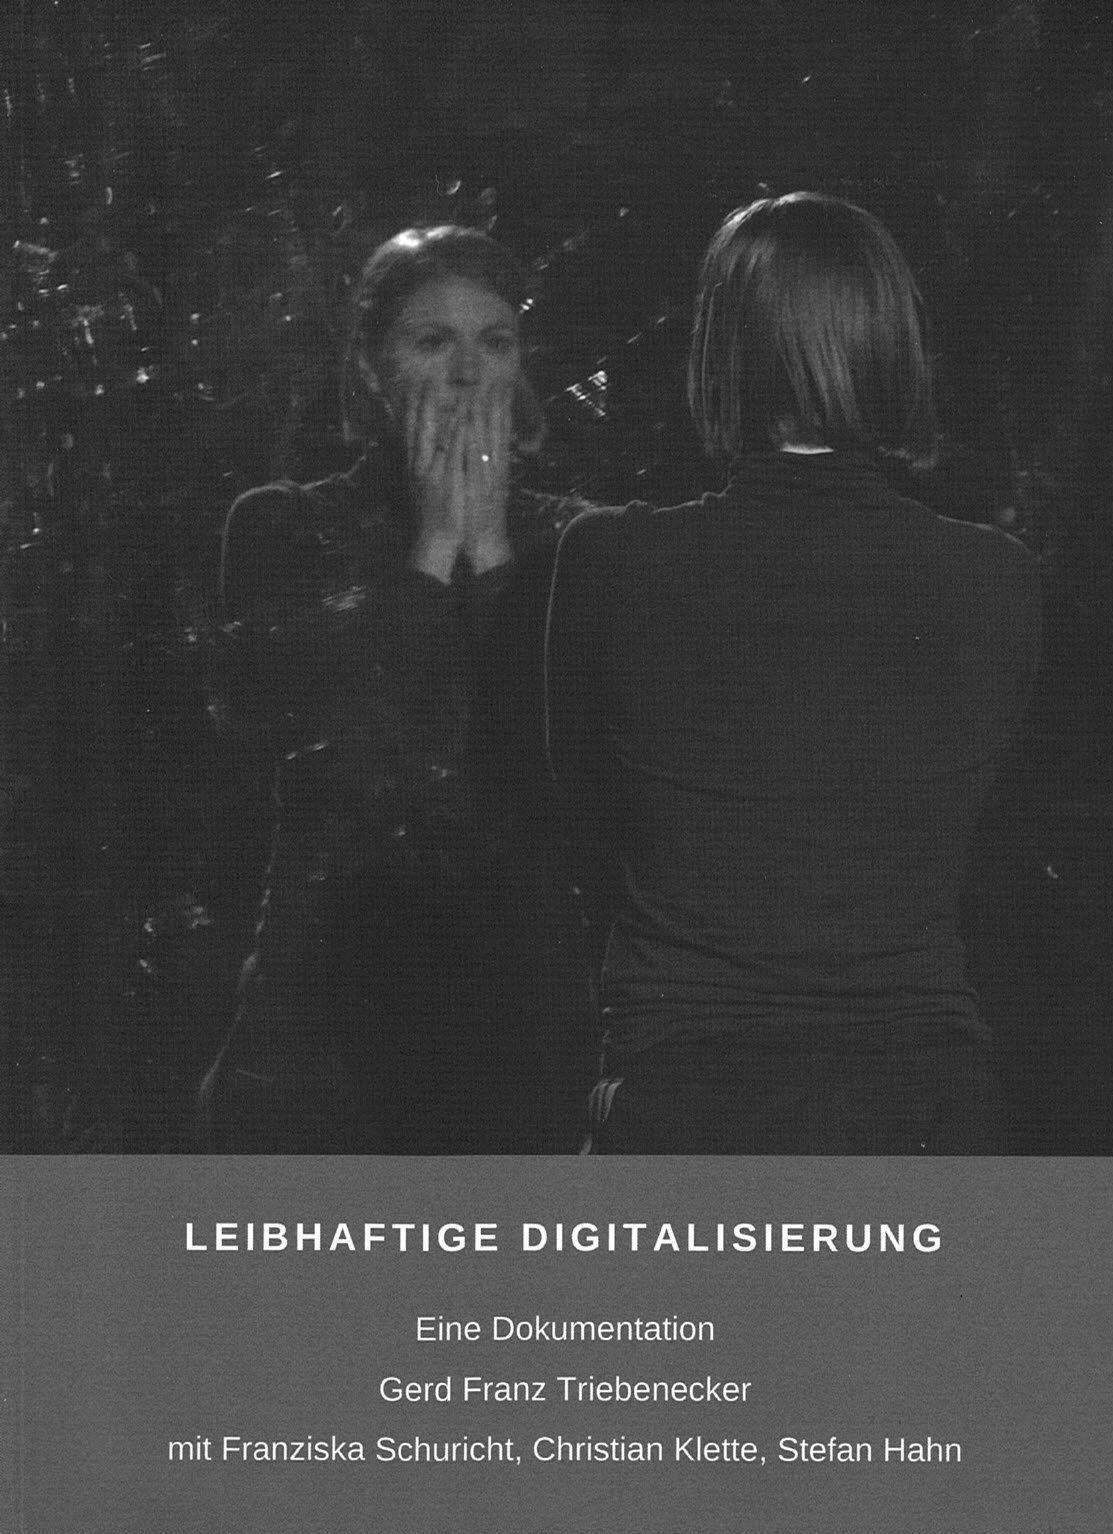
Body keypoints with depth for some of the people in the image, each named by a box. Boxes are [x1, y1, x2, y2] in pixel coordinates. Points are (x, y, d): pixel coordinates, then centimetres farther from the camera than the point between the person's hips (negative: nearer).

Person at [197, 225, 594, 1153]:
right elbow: (278, 707, -9)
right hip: (334, 989, -1)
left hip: (526, 994, 1)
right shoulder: (287, 529, 8)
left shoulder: (560, 544, 10)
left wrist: (492, 549, -5)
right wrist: (432, 545, -6)